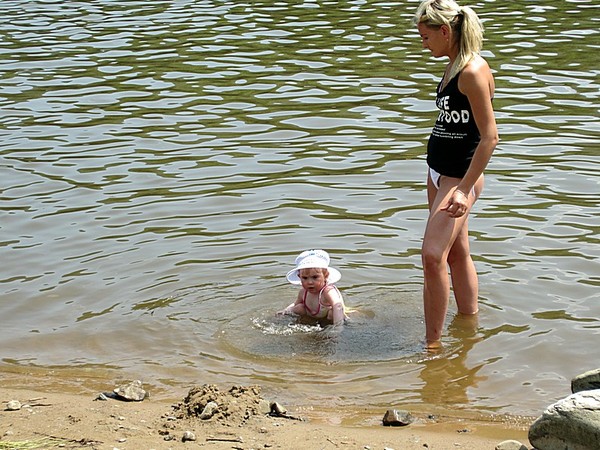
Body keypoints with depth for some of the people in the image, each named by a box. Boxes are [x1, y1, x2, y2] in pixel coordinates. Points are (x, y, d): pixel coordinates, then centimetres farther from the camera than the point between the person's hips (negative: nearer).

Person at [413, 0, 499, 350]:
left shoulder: (473, 72, -19)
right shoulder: (454, 66, 9)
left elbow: (490, 137, -21)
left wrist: (465, 189, -24)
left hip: (460, 177, -10)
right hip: (439, 173, 10)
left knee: (434, 255, -15)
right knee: (458, 252, 16)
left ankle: (433, 343, -10)